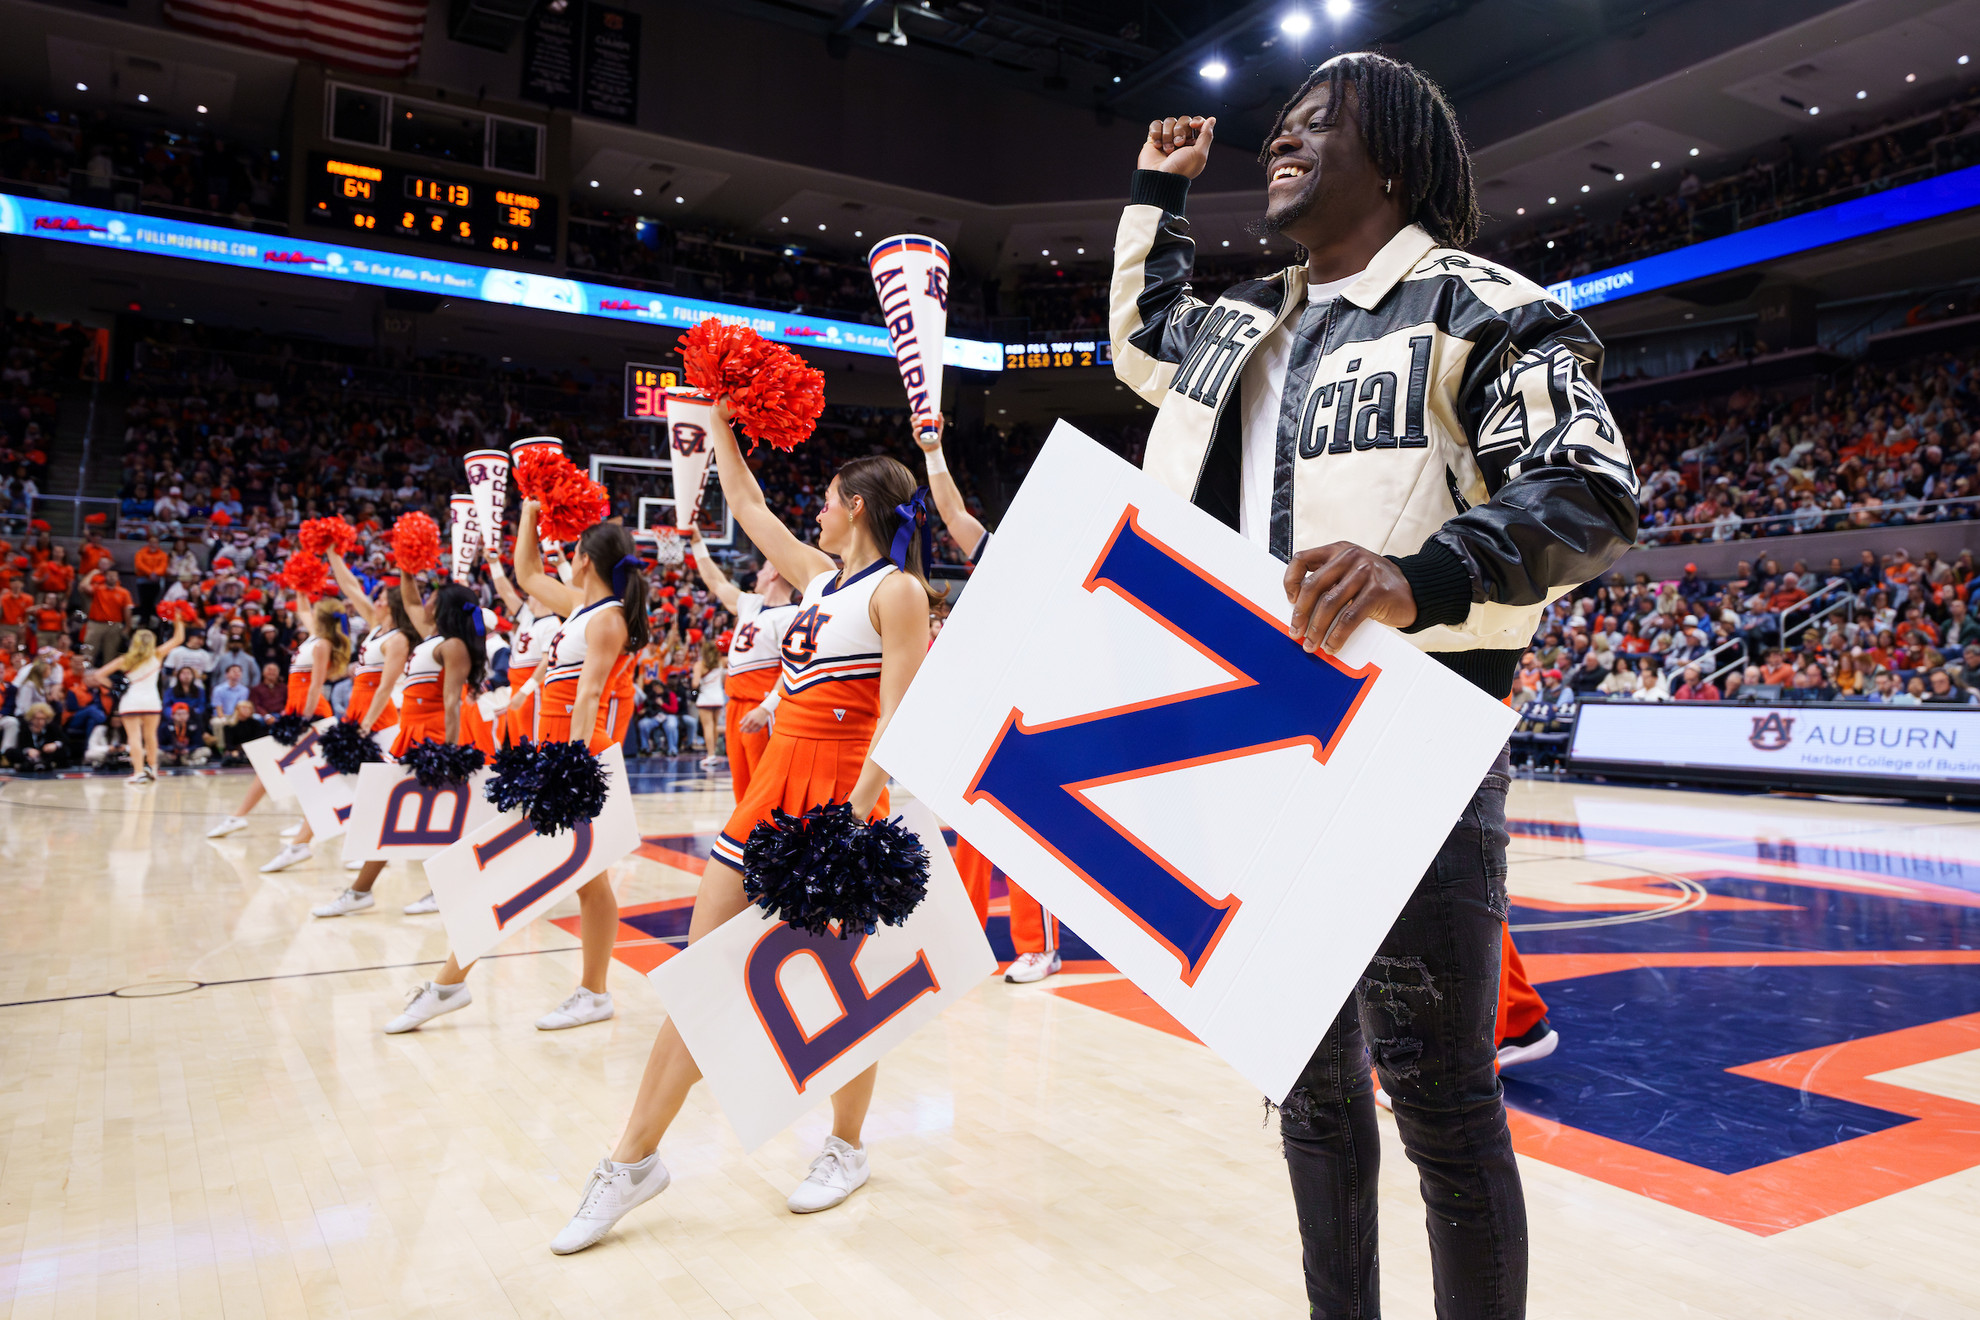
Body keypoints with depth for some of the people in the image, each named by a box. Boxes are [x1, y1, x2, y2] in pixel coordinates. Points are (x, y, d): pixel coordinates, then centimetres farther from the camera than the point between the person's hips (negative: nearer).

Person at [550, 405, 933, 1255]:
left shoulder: (896, 590, -8)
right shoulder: (819, 574, 15)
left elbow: (897, 718, -16)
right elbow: (745, 504, 27)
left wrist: (856, 813, -23)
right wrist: (718, 420, 30)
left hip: (842, 796, -8)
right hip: (775, 786, 8)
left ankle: (846, 1148, 26)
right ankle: (635, 1159, 14)